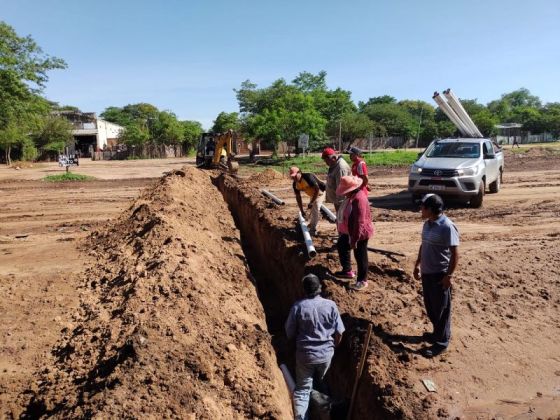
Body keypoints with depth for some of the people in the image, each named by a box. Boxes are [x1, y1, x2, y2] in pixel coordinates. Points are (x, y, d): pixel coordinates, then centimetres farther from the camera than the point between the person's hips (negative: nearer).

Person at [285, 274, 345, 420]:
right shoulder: (330, 305, -12)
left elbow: (290, 333, -6)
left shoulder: (298, 306, -15)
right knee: (319, 382, 27)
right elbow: (339, 333, -6)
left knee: (302, 388, 10)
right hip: (326, 354, 2)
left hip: (305, 354, -2)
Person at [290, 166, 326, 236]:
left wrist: (311, 203, -30)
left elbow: (317, 190, -32)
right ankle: (310, 224, 44)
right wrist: (301, 211, -3)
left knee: (316, 209, -18)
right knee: (312, 209, 22)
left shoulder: (308, 177, -36)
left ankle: (313, 230, -12)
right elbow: (298, 197, -3)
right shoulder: (295, 184, -12)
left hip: (320, 192, -7)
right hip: (312, 194, 8)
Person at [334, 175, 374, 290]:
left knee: (360, 256, 3)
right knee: (341, 246, 24)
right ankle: (347, 271, 41)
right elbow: (345, 214, 15)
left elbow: (359, 222, -31)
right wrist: (341, 230, 21)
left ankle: (362, 281, 20)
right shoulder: (352, 196, 2)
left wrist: (354, 240, -27)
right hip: (349, 231, 11)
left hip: (360, 233, -11)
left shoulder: (359, 199, -30)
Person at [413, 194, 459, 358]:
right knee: (430, 306, 20)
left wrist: (449, 275, -18)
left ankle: (441, 341, 20)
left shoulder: (447, 227, -21)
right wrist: (418, 264, 17)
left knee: (441, 309, 6)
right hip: (427, 272, 8)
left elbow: (455, 254, -18)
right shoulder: (427, 224, 4)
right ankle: (438, 332, 39)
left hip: (440, 274, -8)